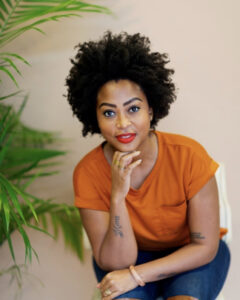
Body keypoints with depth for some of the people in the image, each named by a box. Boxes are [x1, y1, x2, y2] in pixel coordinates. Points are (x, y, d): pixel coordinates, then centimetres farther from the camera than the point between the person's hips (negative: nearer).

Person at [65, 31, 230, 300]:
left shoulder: (189, 155, -25)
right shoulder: (87, 173, -20)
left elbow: (205, 247, -17)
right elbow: (115, 264, -21)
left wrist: (135, 275, -25)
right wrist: (117, 197, -36)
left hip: (191, 255, 0)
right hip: (129, 254, 1)